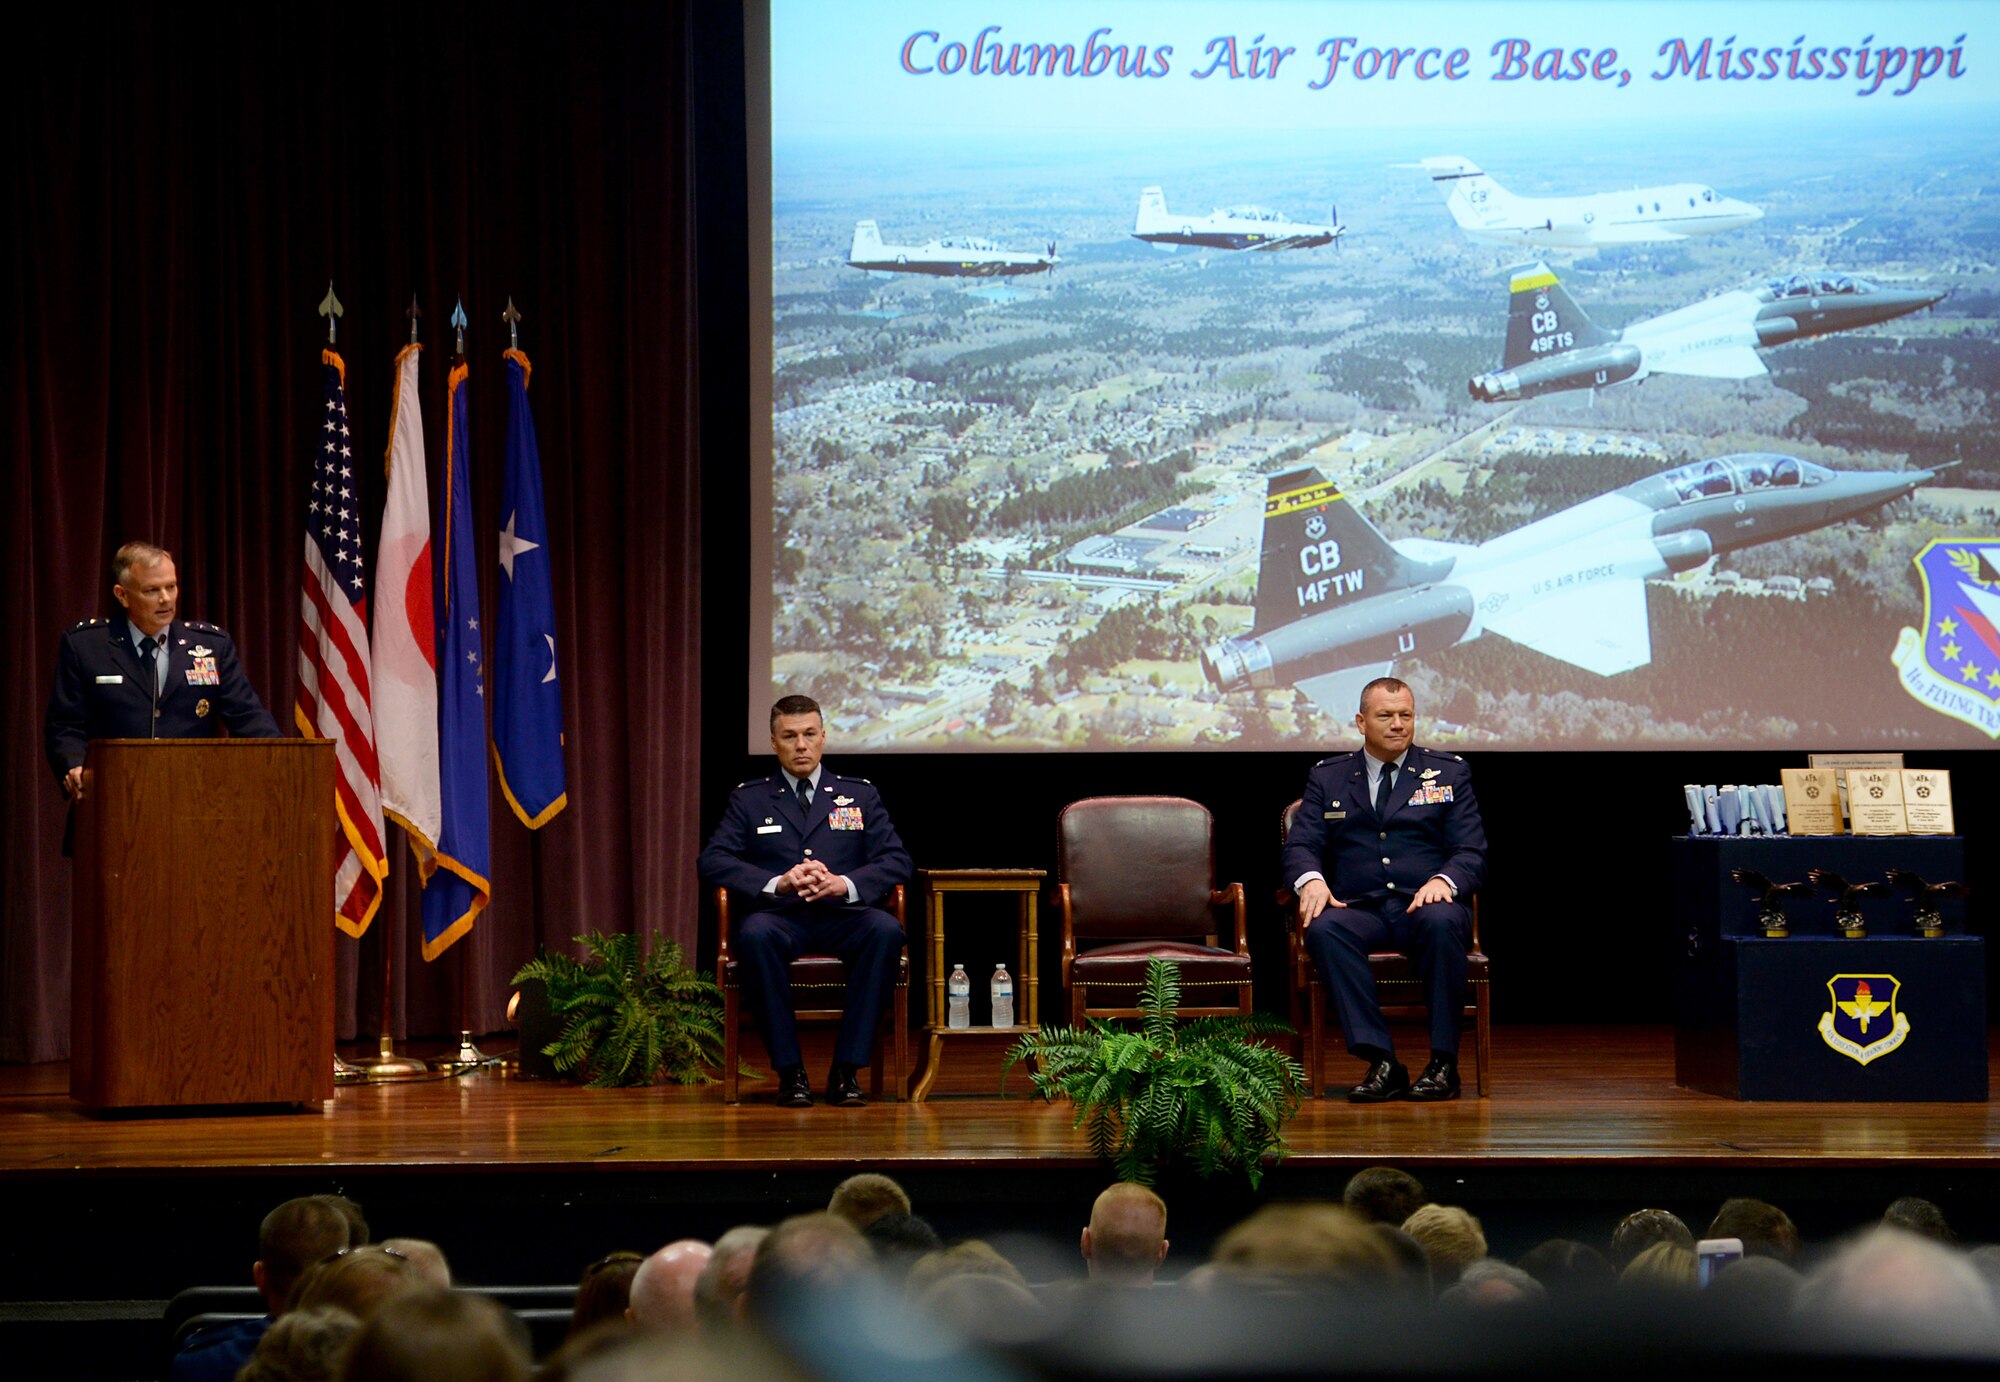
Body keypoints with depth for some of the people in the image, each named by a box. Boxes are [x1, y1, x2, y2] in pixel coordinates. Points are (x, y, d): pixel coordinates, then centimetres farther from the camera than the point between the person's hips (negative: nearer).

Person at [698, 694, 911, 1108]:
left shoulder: (860, 794, 18)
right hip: (781, 917, -1)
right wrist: (778, 883, -14)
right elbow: (711, 861, 2)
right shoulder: (749, 799, 16)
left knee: (887, 930, -33)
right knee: (755, 933, -37)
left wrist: (844, 884, -13)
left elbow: (897, 860, 7)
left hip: (841, 916, 1)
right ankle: (789, 1070, -27)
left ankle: (848, 1069, -27)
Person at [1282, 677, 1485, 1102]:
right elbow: (1301, 844, 8)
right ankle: (1381, 1062, -35)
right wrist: (1311, 879, -17)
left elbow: (1472, 853, 7)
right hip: (1359, 909, 1)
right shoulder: (1327, 777, 18)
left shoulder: (1449, 772, 15)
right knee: (1323, 928, -34)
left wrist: (1443, 880, -17)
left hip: (1423, 907, -1)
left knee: (1441, 922, -37)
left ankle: (1444, 1063, -30)